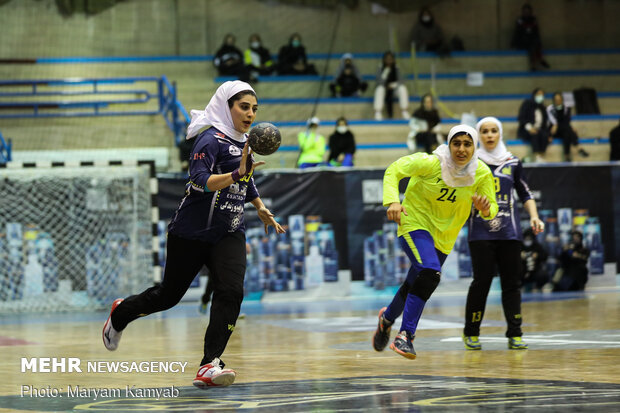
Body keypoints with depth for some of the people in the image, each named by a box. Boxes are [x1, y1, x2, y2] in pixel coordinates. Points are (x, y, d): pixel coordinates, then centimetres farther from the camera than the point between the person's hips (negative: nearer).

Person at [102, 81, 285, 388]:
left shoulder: (242, 143, 10)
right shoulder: (211, 140, -15)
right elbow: (201, 181, -30)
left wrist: (261, 209, 39)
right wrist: (236, 174, -42)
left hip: (229, 233, 6)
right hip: (192, 232, -6)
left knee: (230, 292, -18)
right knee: (169, 294, 9)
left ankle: (209, 366, -21)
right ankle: (120, 313, 39)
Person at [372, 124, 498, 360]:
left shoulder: (482, 174, -12)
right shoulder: (430, 163, -21)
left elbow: (492, 210, -5)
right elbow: (393, 171, -13)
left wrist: (485, 209, -30)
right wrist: (393, 201, -30)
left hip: (444, 237, 5)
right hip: (416, 223, -5)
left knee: (415, 285, 15)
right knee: (430, 272, -29)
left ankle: (387, 318, 47)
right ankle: (405, 335, -25)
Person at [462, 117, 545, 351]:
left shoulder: (512, 162, 11)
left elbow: (525, 194, 15)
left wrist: (534, 216, 2)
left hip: (509, 233, 2)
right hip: (480, 233, -2)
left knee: (512, 281, 0)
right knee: (482, 281, -7)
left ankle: (514, 334, 3)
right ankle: (471, 333, 6)